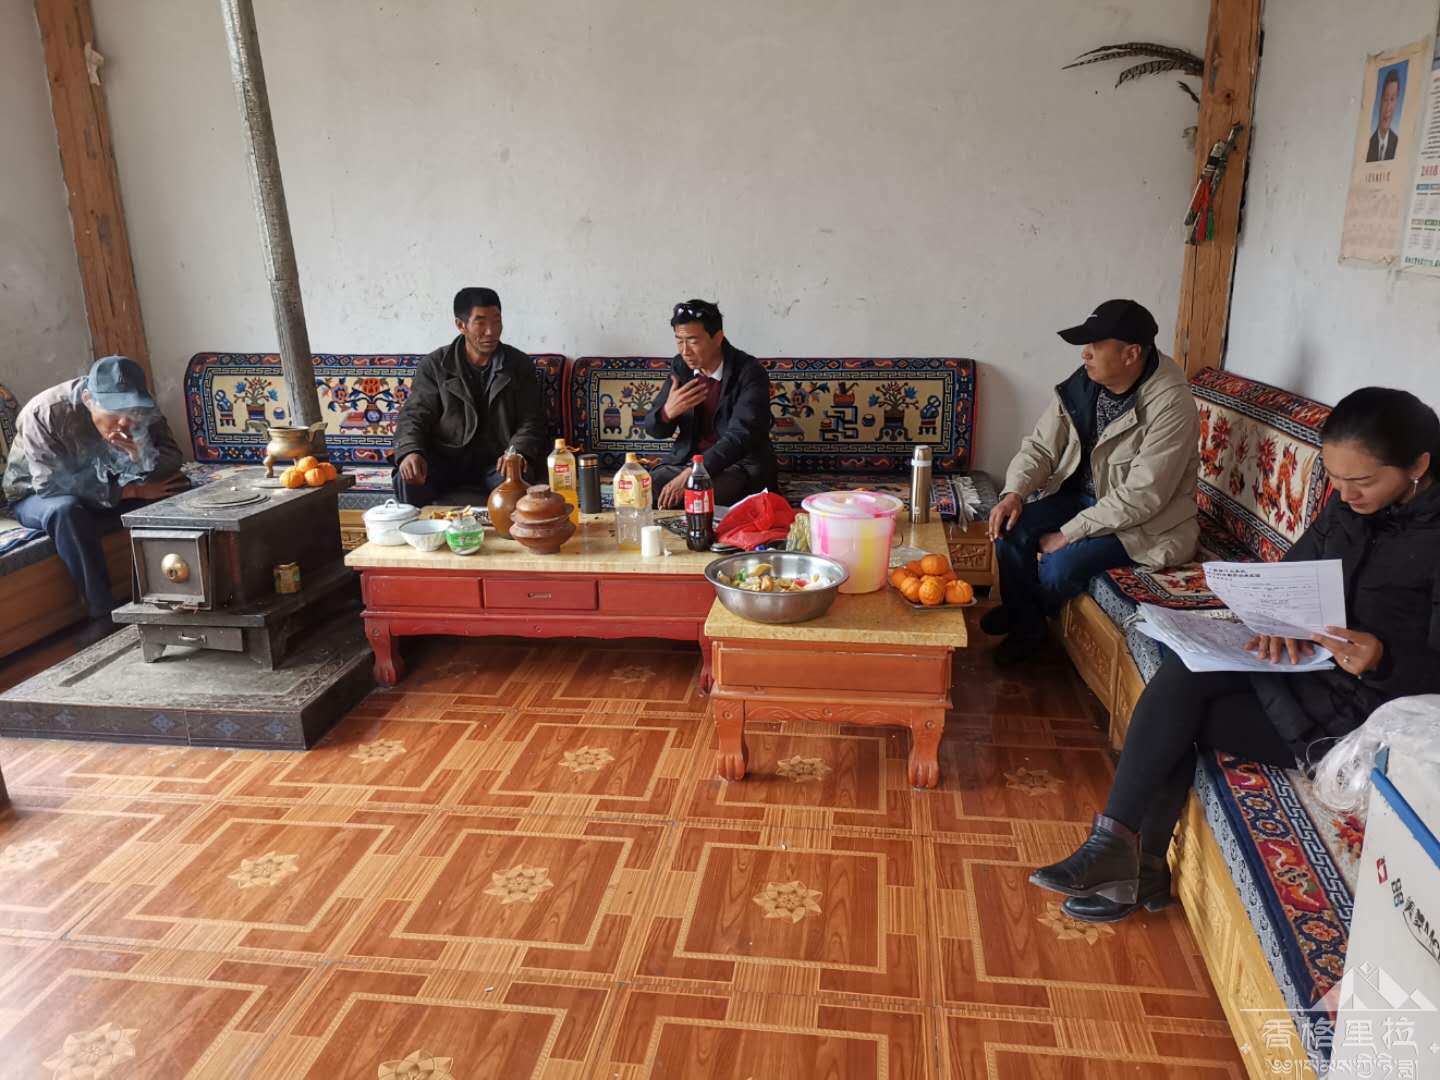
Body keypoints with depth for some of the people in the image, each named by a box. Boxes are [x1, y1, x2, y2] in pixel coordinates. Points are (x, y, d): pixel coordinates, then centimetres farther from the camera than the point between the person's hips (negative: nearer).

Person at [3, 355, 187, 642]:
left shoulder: (140, 409, -18)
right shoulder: (44, 413, -31)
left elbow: (172, 462, -17)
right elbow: (52, 484, -33)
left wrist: (143, 455, -40)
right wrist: (132, 491, -32)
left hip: (106, 488, 4)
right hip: (38, 497, -4)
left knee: (176, 487, -18)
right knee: (65, 511, -38)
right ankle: (102, 612, -29)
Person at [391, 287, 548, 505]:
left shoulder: (520, 365, 5)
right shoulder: (434, 365, 4)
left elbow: (531, 421, 3)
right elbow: (414, 416, 0)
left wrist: (517, 453, -20)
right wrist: (411, 452, -23)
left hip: (496, 460, 0)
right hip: (444, 458, 0)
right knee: (408, 480, -30)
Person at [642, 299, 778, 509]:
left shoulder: (750, 373, -15)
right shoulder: (680, 366, 3)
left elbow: (740, 436, -26)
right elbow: (653, 429, 8)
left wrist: (690, 475, -36)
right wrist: (668, 412, -18)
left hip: (741, 465, -5)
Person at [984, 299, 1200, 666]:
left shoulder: (1171, 404, -27)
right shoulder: (1083, 383, -8)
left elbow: (1141, 497, -28)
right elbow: (1041, 446, -1)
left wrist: (1068, 534, -25)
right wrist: (1014, 492, -21)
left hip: (1146, 522, -6)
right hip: (1084, 496, 6)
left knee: (1060, 565, -25)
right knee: (1010, 529, -15)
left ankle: (1027, 610, 12)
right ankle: (1025, 624, 7)